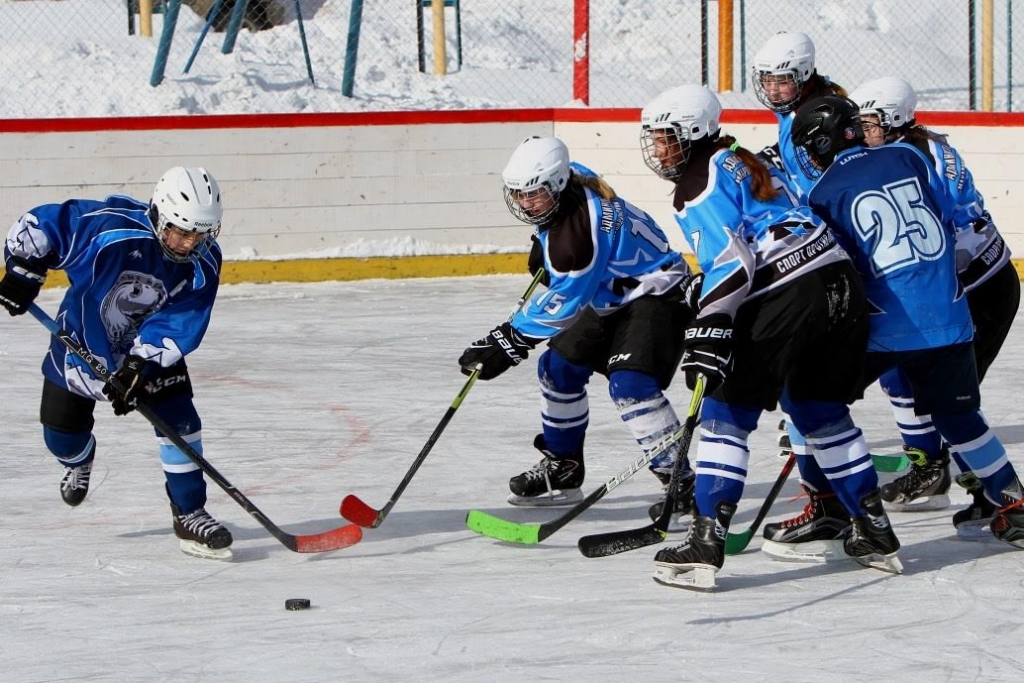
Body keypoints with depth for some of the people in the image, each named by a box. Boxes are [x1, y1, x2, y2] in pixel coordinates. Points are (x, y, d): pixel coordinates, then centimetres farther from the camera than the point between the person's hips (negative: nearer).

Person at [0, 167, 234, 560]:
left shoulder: (203, 265, -23)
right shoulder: (108, 229, -34)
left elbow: (178, 325, -25)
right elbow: (38, 225, -24)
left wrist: (141, 366, -35)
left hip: (152, 349, 1)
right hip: (82, 339, -1)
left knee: (177, 420, -16)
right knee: (62, 434, 8)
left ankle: (189, 513, -4)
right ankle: (79, 459, 47)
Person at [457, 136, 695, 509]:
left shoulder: (582, 229, -32)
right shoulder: (568, 180, -5)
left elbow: (565, 303, -26)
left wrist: (512, 339, -21)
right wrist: (543, 246, 13)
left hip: (656, 292, -11)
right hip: (611, 298, 11)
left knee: (630, 383, -28)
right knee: (558, 366, 12)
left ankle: (680, 480, -24)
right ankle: (562, 468, 25)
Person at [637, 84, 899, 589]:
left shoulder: (700, 181, -2)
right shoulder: (743, 162, 27)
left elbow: (730, 258, -14)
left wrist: (710, 328, -20)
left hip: (787, 296, -9)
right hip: (840, 282, 9)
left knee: (727, 412, -3)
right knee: (821, 411, 22)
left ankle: (707, 539, -9)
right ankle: (875, 533, 25)